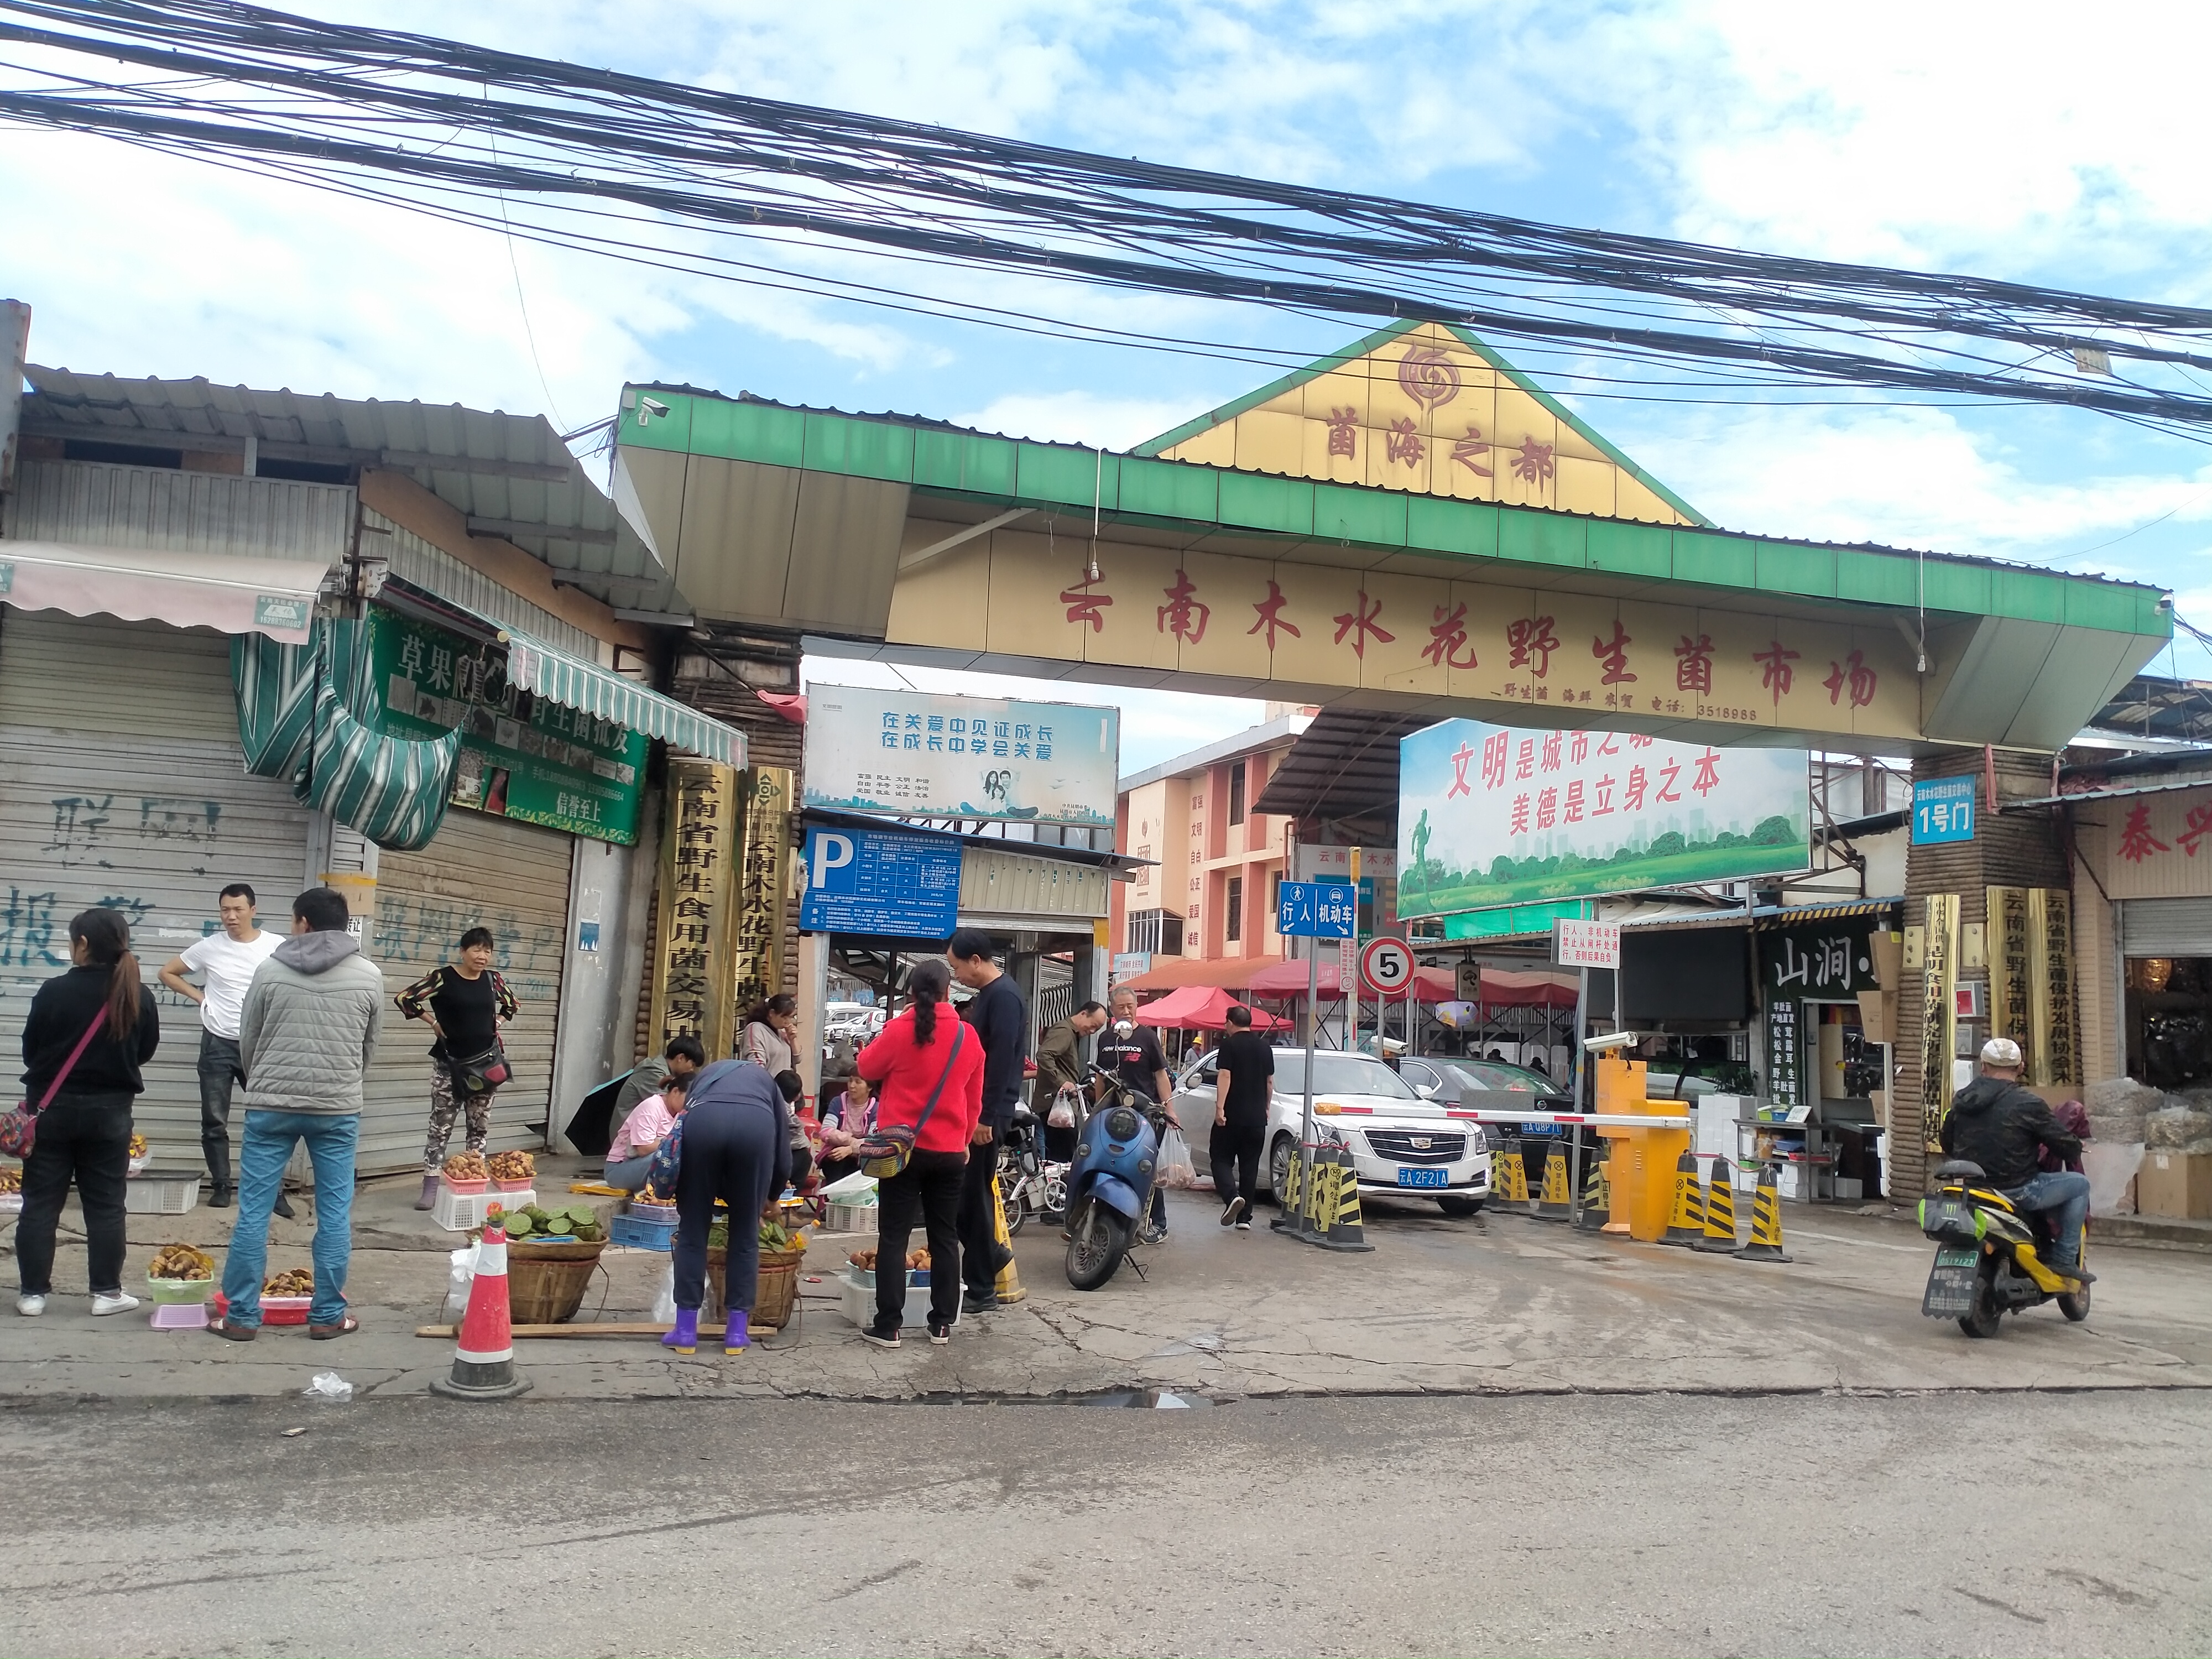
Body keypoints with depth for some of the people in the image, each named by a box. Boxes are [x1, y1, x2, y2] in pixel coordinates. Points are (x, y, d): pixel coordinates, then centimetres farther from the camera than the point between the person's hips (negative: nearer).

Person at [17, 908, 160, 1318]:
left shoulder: (55, 991, -13)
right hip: (110, 1111, 1)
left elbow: (30, 1050, -1)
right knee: (105, 1205, 8)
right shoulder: (140, 997, -7)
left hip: (53, 1107, -1)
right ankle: (106, 1292, 11)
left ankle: (32, 1292, 12)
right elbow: (146, 1051, 6)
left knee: (40, 1202, 9)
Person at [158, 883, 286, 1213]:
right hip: (218, 1044, 1)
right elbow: (167, 972, 11)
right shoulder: (209, 947, -3)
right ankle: (221, 1186, 19)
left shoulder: (278, 947, -6)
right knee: (214, 1122, 7)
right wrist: (199, 995, 0)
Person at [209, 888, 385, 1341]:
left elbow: (248, 1041, 8)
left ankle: (242, 1315, 14)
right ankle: (327, 1315, 11)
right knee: (334, 1213, 6)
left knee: (254, 1210, 8)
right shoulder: (370, 976, 0)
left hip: (271, 1105, 0)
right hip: (338, 1109, 0)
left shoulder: (270, 971, -1)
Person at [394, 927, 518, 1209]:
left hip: (485, 1062, 4)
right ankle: (430, 1188, 3)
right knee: (441, 1126, -1)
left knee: (480, 1126, 9)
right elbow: (404, 999, -11)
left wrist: (497, 1023, 6)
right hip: (450, 1062, -4)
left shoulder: (492, 980, 4)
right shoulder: (443, 977, -10)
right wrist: (434, 1023, -9)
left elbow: (512, 1004, 22)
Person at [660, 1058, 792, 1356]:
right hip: (756, 1125, 0)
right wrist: (772, 1198, 52)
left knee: (692, 1229, 14)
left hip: (703, 1120, 0)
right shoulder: (766, 1082, 39)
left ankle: (686, 1329, 17)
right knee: (745, 1233, 14)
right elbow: (784, 1154, 35)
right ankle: (737, 1331, 17)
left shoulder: (705, 1075, 42)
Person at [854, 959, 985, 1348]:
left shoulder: (899, 1029, -11)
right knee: (944, 1237, 11)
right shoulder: (967, 1036, 0)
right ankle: (942, 1324, 15)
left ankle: (888, 1326, 3)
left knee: (893, 1237, 3)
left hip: (902, 1148, -3)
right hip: (950, 1152, 3)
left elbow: (867, 1068, 4)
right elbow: (974, 1098, 9)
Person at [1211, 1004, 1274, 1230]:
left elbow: (1224, 1076, -16)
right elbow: (1270, 1081, 15)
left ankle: (1232, 1196, -20)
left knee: (1222, 1159, 4)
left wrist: (1219, 1107, -18)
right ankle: (1245, 1217, 10)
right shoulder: (1264, 1046, 10)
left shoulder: (1229, 1044, -7)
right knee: (1250, 1166, 9)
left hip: (1233, 1115, -5)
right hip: (1257, 1117, 5)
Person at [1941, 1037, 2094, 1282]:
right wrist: (2076, 1145, 16)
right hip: (2016, 1192, -7)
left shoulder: (1961, 1099, 5)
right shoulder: (2028, 1103, -14)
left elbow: (1947, 1142, 15)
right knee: (2079, 1184, 13)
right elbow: (2067, 1147, -8)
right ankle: (2065, 1259, 10)